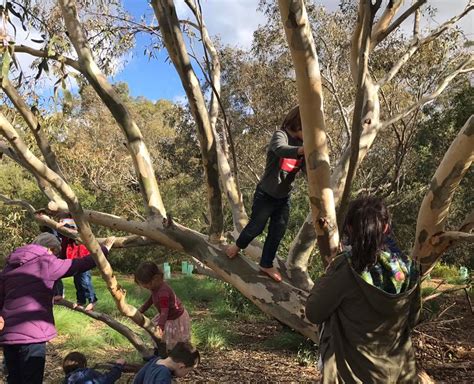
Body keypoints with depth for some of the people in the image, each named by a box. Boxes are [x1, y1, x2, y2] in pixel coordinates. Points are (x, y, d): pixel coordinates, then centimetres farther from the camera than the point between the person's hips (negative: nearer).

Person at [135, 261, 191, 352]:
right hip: (169, 317, 10)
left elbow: (164, 312, -41)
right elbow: (151, 300, 12)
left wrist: (160, 327, -49)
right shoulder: (156, 288, -7)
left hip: (176, 320, -10)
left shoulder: (163, 292, -36)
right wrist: (141, 310, 13)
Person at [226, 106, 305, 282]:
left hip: (284, 197, 6)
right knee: (256, 227, 11)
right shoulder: (280, 135, -21)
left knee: (277, 233, 11)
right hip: (266, 194, -5)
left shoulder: (302, 143, -1)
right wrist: (304, 149, -63)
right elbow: (280, 149, -45)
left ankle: (266, 265, 31)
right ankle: (238, 246, 42)